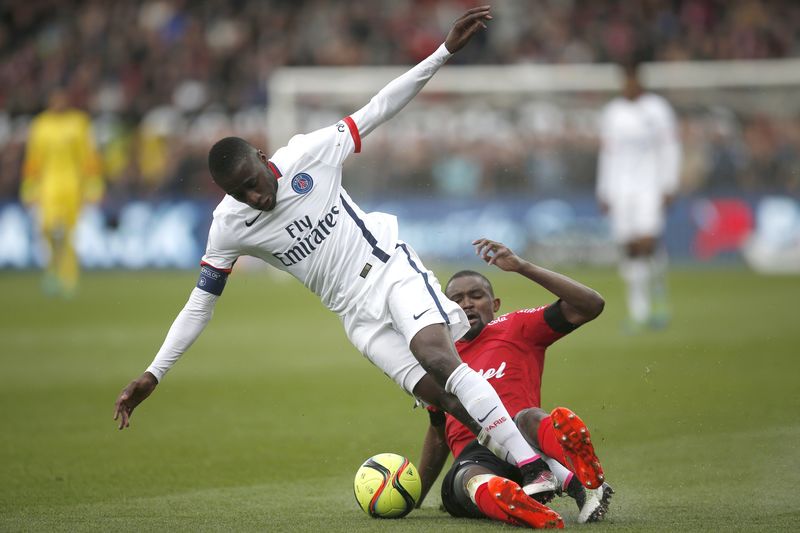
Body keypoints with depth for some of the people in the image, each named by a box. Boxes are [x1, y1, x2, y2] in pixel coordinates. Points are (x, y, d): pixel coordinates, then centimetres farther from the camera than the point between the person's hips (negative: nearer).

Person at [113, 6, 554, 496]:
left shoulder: (308, 155, -11)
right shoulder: (229, 227, -6)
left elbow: (378, 109, -6)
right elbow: (201, 304, 1)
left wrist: (445, 51, -12)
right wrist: (153, 374, -4)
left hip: (391, 267, -2)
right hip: (358, 314, 2)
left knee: (437, 357, -28)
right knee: (443, 399, -14)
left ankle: (537, 469, -29)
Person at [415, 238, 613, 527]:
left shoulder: (516, 328, 14)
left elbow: (591, 305, 1)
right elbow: (438, 434, 40)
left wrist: (523, 267, -5)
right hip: (473, 457, 2)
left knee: (530, 418, -39)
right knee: (472, 479, -38)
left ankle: (589, 485, -68)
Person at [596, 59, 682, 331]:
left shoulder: (657, 108, 2)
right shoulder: (611, 111, 12)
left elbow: (671, 147, 2)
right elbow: (607, 153, 15)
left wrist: (669, 186, -6)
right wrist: (603, 193, 11)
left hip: (650, 185, -3)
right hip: (620, 189, 3)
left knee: (647, 242, -18)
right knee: (630, 250, -2)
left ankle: (659, 301, 1)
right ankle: (638, 312, 2)